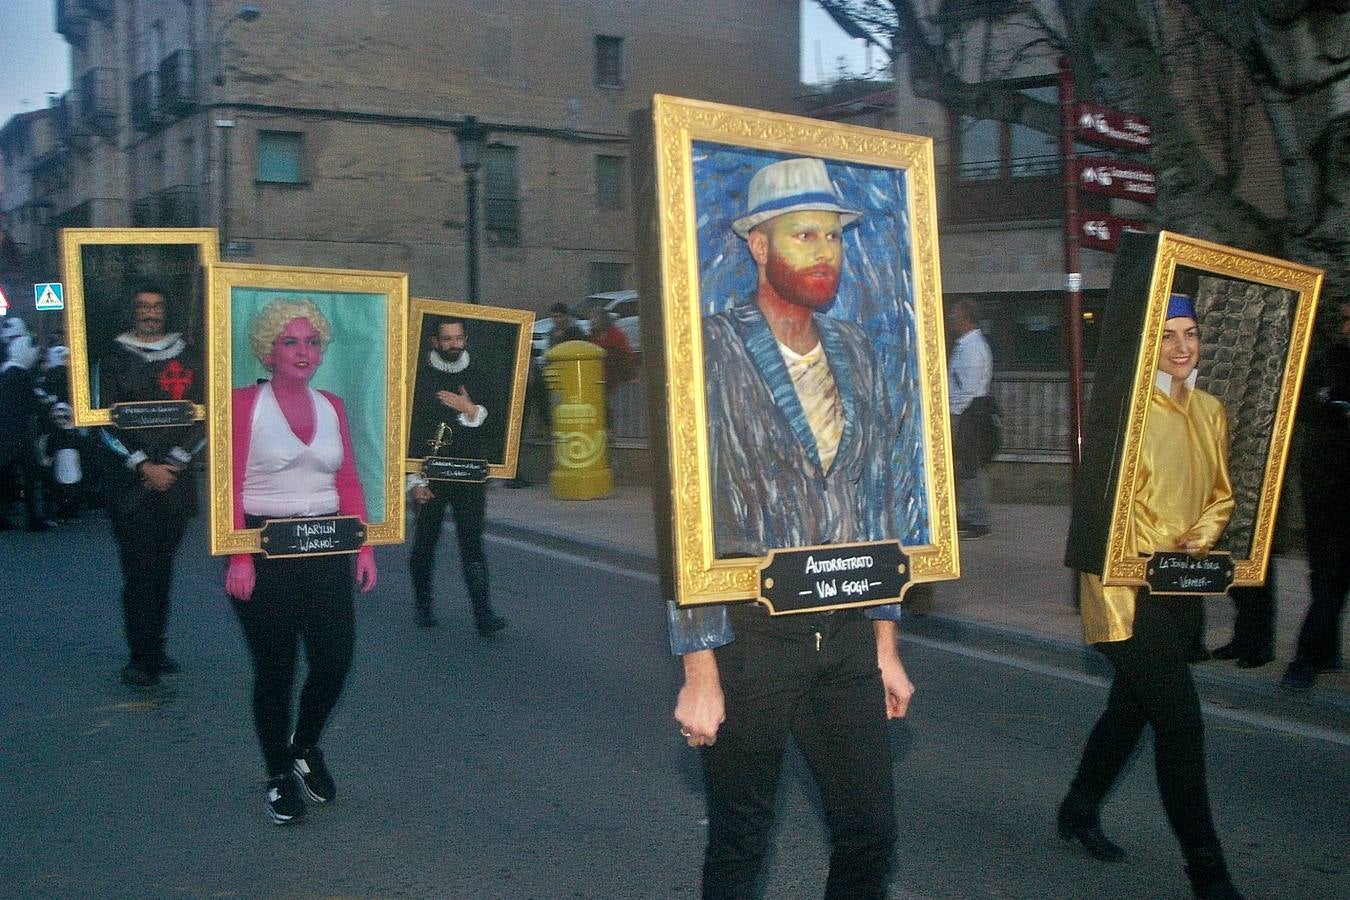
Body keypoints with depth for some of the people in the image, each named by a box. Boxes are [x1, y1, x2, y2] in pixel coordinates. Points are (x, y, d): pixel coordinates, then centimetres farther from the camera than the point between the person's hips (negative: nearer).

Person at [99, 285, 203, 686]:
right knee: (139, 569, -7)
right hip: (130, 482, -2)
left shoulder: (187, 356, 9)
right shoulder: (115, 357, 5)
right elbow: (108, 422, 0)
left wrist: (174, 463, -6)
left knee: (162, 567, 7)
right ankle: (143, 658, -5)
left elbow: (202, 417, 5)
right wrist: (144, 467, -9)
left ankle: (154, 650, 17)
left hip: (176, 479, 2)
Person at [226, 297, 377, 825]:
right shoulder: (244, 403, -5)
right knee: (275, 668, 4)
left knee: (335, 659, 0)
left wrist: (365, 548, 5)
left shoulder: (332, 406, 10)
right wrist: (239, 558, -16)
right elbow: (228, 486, -10)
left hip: (326, 546, 4)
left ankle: (305, 746, 30)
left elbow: (349, 483, 11)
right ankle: (279, 776, 23)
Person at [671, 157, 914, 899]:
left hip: (847, 632, 6)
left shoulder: (854, 352, 8)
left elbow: (874, 502, 12)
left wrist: (885, 643, 12)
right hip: (752, 633, -5)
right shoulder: (715, 350, -12)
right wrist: (699, 672, -14)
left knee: (871, 831, 13)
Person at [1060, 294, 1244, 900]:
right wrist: (1159, 556, -20)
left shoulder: (1210, 411, 10)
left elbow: (1221, 494, 15)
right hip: (1129, 585, -7)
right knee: (1180, 720, -9)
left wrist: (1198, 541, -3)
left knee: (1131, 707, 18)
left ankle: (1079, 812, 39)